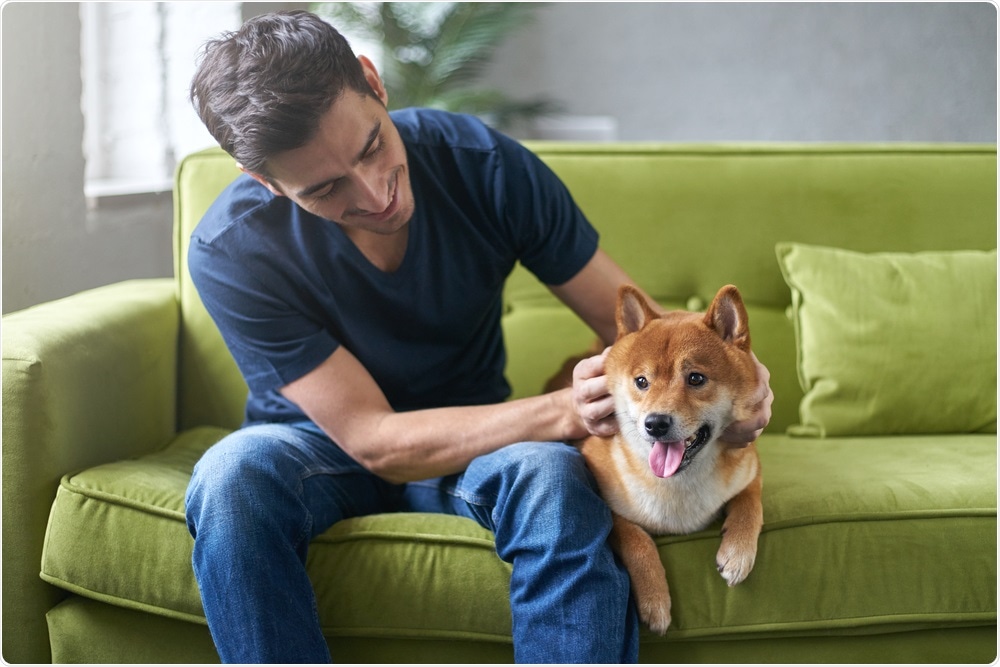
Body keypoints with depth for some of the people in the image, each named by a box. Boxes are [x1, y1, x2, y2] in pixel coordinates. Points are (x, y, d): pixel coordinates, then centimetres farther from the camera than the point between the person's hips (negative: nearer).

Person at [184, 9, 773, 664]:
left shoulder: (484, 163, -19)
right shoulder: (230, 252, -24)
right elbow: (373, 440, -26)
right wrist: (564, 411, -39)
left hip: (473, 440, 1)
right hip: (319, 446, 0)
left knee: (554, 475, -34)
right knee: (233, 475, -35)